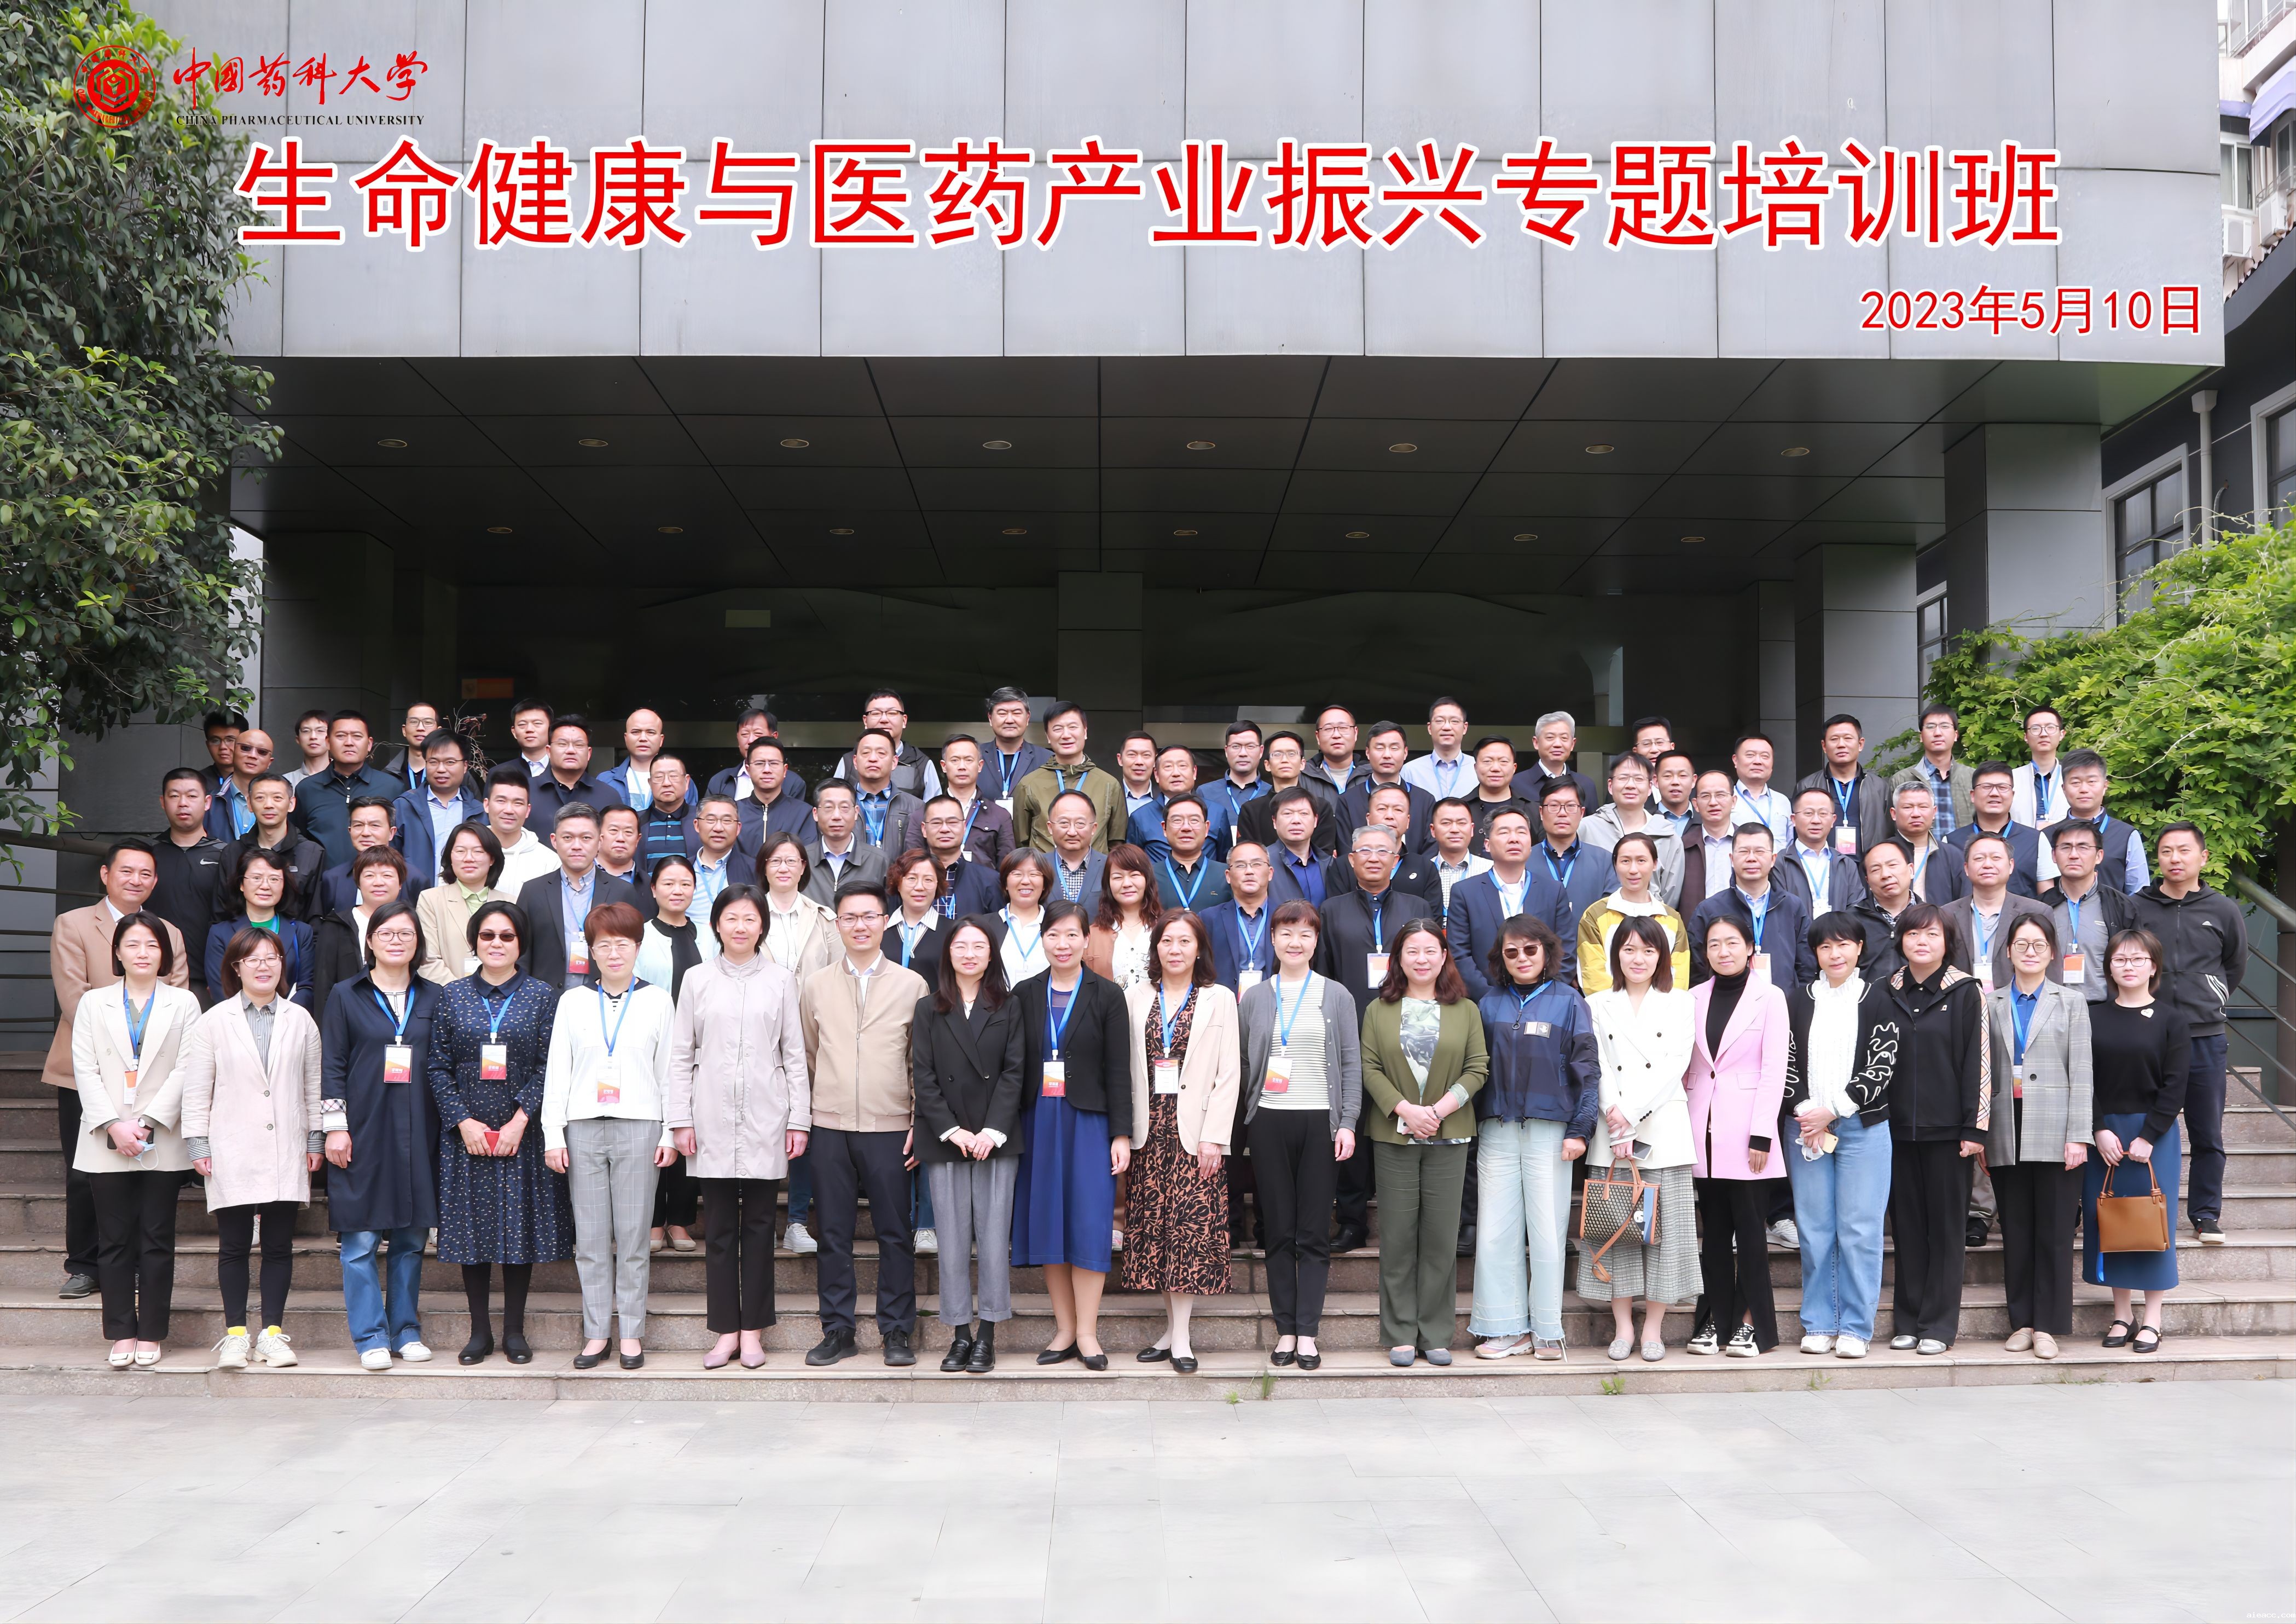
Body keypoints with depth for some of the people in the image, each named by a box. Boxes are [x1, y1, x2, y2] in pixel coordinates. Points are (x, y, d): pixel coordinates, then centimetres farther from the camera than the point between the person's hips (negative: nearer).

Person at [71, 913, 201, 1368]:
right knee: (115, 1241, 2)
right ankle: (121, 1334, 8)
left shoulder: (183, 1003, 6)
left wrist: (147, 1122, -12)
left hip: (162, 1143, -1)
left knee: (157, 1240, 1)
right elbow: (85, 1070, 2)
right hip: (106, 1143, 1)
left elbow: (186, 1071, -2)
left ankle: (150, 1335, 7)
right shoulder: (94, 1003, 10)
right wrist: (113, 1126, -10)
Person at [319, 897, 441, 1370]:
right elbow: (331, 1065, 2)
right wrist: (335, 1127, -5)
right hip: (363, 1133, -2)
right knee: (361, 1242, -3)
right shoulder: (346, 996, 4)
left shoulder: (433, 998, 9)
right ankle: (371, 1337, 4)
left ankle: (406, 1331, 16)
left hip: (416, 1134, 2)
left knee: (411, 1238, 6)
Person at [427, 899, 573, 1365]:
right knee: (471, 1227, 4)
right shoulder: (452, 996, 6)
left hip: (522, 1133, -1)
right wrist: (464, 1121, -9)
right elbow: (439, 1066, 3)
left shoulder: (543, 995, 2)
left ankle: (515, 1330, 12)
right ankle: (479, 1330, 15)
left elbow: (549, 1066, -3)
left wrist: (519, 1120, -13)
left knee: (522, 1224, 2)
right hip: (466, 1134, 1)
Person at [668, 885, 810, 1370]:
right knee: (720, 1228, 4)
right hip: (713, 1121, 0)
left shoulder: (781, 981, 5)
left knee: (759, 1225, 4)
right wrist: (679, 1119, 1)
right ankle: (726, 1331, 11)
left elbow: (795, 1055, 6)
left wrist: (799, 1120, 1)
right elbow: (681, 1054, 7)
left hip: (764, 1122, 0)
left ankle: (753, 1331, 12)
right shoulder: (697, 980, 6)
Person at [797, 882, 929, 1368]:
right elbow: (806, 1058, 16)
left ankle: (898, 1330, 10)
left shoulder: (911, 985, 4)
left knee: (895, 1234, 1)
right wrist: (801, 1120, 11)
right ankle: (837, 1330, 14)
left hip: (890, 1128, -2)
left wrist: (920, 1122, -1)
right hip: (830, 1128, 2)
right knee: (834, 1234, 5)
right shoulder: (815, 987, 10)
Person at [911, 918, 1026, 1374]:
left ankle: (987, 1336, 4)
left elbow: (1013, 1071, 1)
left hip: (996, 1141, 0)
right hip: (944, 1142, 1)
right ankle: (960, 1334, 9)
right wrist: (952, 1131, -8)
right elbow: (923, 1077, 2)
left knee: (994, 1238, -3)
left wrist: (993, 1131, -9)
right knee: (953, 1240, 1)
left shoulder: (1009, 1008, 7)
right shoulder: (928, 1010, 8)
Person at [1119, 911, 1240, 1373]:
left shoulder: (1219, 1000, 3)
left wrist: (1213, 1137, -10)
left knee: (1190, 1224, -6)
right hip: (1151, 1127, 3)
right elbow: (1127, 1066, 8)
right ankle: (1173, 1329, 11)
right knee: (1155, 1226, 3)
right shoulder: (1137, 998, 10)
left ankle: (1181, 1335, -3)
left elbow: (1229, 1073, -2)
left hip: (1195, 1128, -3)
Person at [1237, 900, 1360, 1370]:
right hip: (1269, 1122, 1)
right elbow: (1240, 1065, 9)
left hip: (1320, 1121, -1)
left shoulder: (1336, 996, 7)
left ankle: (1307, 1333, 4)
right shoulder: (1253, 997, 9)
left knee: (1314, 1234, 0)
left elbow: (1352, 1064, 5)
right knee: (1278, 1232, 4)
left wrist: (1348, 1123, -5)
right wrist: (1238, 1125, 1)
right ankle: (1286, 1330, 10)